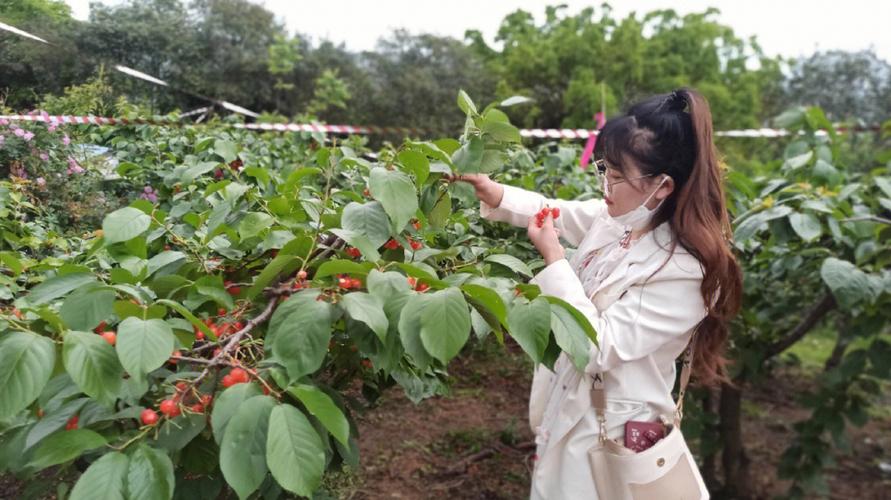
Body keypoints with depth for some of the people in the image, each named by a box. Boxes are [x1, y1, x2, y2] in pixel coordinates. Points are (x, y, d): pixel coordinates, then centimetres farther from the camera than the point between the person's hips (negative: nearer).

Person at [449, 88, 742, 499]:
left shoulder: (682, 271, -28)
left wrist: (553, 258, -26)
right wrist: (497, 195, -4)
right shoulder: (617, 217, -6)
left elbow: (598, 348, -29)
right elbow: (558, 213, 12)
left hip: (610, 428, -7)